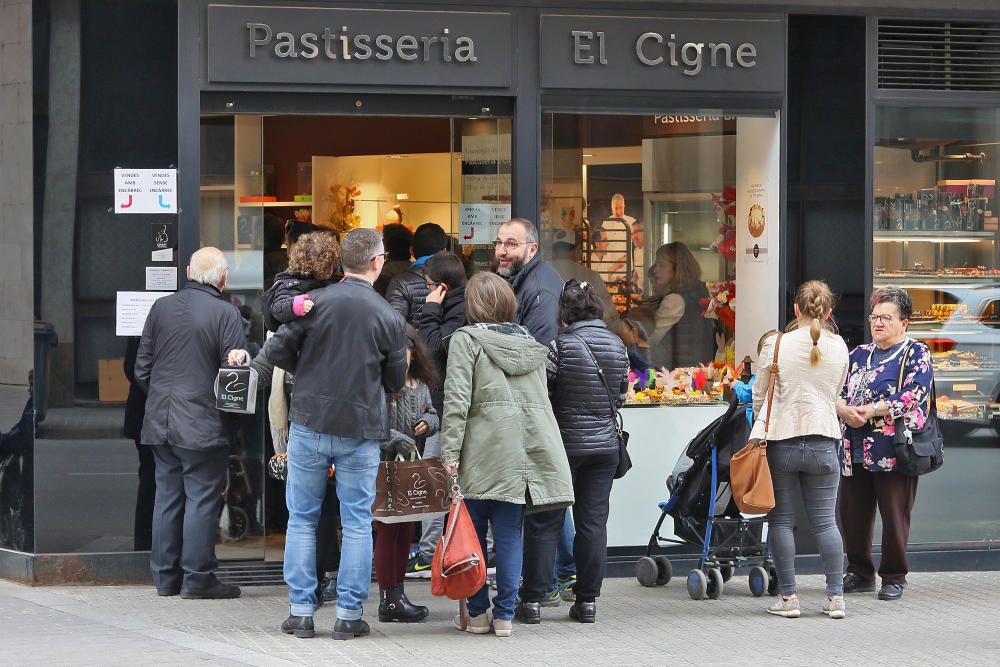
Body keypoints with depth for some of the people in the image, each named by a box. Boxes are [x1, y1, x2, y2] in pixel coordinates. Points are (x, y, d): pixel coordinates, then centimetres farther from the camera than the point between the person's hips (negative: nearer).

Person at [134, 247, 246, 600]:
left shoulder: (161, 307, 6)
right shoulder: (225, 313, -10)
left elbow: (142, 368, 10)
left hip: (160, 422, 5)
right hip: (203, 424, -5)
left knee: (167, 496, 11)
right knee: (202, 498, 0)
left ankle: (165, 576, 16)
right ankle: (197, 577, -1)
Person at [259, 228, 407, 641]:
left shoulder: (314, 302, -6)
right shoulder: (389, 317, -5)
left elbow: (276, 352, -5)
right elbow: (396, 382, 4)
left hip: (310, 424, 1)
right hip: (361, 430, -1)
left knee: (302, 519, 10)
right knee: (357, 524, 7)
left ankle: (301, 611, 10)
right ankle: (349, 614, 7)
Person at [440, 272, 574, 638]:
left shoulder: (467, 339, -2)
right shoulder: (529, 341, 16)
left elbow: (457, 399, -10)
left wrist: (450, 451, -11)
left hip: (483, 453, -5)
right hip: (523, 451, 5)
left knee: (473, 533, 6)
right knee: (509, 534, 7)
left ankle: (477, 612, 10)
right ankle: (504, 615, 7)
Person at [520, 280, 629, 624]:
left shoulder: (560, 346, -14)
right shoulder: (618, 346, 2)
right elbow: (622, 395, 12)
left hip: (564, 443, -4)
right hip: (605, 444, 4)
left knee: (545, 521, 2)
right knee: (593, 523, 7)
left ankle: (533, 599, 1)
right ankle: (588, 600, 8)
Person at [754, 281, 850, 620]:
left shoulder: (776, 345, -7)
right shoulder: (839, 348, 2)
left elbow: (759, 397, 2)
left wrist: (762, 426, 20)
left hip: (781, 439, -2)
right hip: (823, 441, 2)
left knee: (782, 520, 5)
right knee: (825, 521, 7)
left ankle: (788, 597, 5)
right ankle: (836, 596, 5)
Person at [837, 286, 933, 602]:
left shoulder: (916, 354, 1)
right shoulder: (859, 354, 18)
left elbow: (913, 396, -12)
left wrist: (871, 410, -15)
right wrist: (845, 411, -9)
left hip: (894, 453, -6)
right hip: (855, 451, 6)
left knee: (894, 516, -2)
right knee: (852, 514, 8)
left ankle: (894, 578, 9)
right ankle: (860, 573, 22)